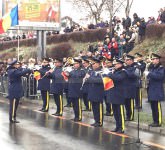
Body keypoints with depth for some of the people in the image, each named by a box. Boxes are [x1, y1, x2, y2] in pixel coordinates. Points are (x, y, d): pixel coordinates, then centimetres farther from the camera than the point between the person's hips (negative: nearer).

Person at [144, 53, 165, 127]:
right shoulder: (151, 67, 16)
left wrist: (149, 74, -23)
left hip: (157, 91, -8)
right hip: (151, 90, 8)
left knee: (157, 107, -6)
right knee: (153, 107, 11)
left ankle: (158, 122, -1)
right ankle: (155, 121, 17)